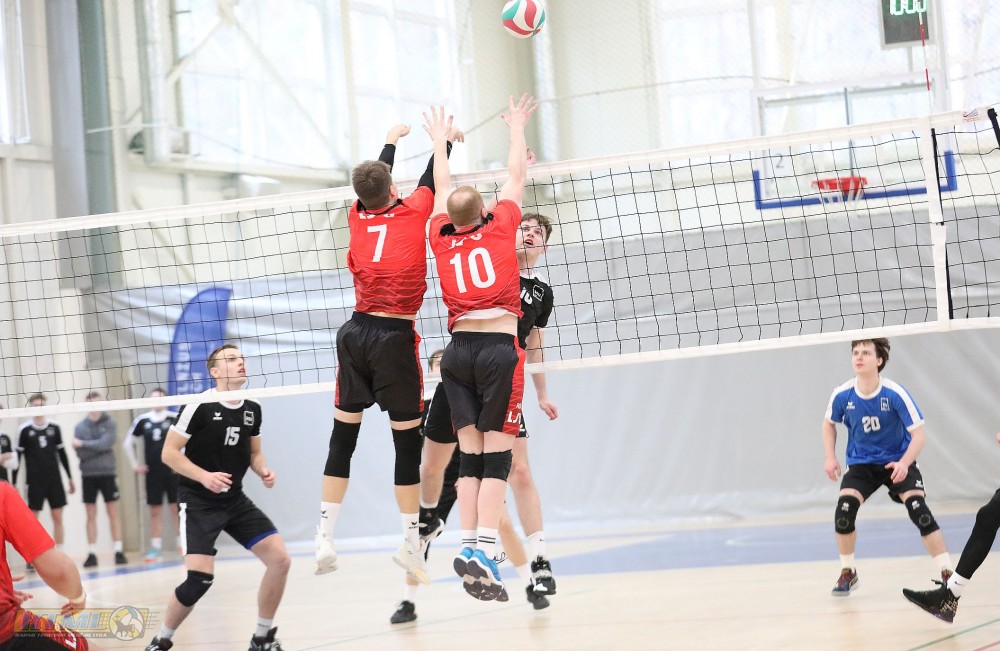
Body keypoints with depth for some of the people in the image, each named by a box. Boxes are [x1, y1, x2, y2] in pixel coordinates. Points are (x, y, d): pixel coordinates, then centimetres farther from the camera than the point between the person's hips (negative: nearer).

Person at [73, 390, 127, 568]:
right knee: (91, 515, 5)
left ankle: (119, 551, 4)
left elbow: (105, 443, -14)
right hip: (88, 475, 1)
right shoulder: (80, 427, 2)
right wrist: (99, 448, -13)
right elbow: (80, 453, -6)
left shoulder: (109, 423, 1)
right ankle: (91, 553, 7)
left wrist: (83, 444, -12)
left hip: (107, 473, -1)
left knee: (113, 513, 1)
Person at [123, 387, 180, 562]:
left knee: (176, 507, 1)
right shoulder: (142, 421, 5)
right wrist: (135, 465, 9)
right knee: (155, 511, 4)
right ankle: (155, 548, 7)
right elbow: (128, 443, 15)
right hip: (152, 473, 3)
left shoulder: (174, 418, -4)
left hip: (173, 471, -3)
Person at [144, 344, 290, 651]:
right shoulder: (199, 406, -13)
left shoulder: (252, 410, 4)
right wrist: (204, 476, -25)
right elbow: (169, 453, -12)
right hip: (198, 503, -6)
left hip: (236, 501, 6)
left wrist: (263, 471, -3)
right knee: (200, 579, -19)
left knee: (280, 559, -7)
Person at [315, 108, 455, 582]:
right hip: (396, 335, -4)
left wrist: (391, 141, 46)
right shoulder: (413, 213, 1)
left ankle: (324, 538, 6)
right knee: (407, 437, 3)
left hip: (356, 331, 4)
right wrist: (441, 140, 38)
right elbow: (436, 180, 20)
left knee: (343, 435, 8)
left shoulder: (357, 217, 9)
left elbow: (372, 182, 30)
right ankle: (411, 543, 7)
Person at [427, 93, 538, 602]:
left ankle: (468, 544, -3)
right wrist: (517, 127, 34)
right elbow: (516, 175, 19)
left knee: (470, 455, 7)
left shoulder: (441, 238, 11)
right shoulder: (499, 227, 4)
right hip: (499, 348, -4)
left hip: (459, 349, 4)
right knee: (496, 456, -5)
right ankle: (485, 550, -16)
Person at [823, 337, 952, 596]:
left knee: (919, 510, -21)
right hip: (861, 464, 2)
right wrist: (830, 457, -2)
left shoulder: (895, 394, -22)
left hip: (897, 462, -2)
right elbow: (829, 423, 10)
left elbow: (919, 434, -18)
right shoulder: (842, 395, -13)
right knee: (844, 509, -18)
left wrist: (904, 463, -34)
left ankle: (947, 573, -10)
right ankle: (847, 572, 4)